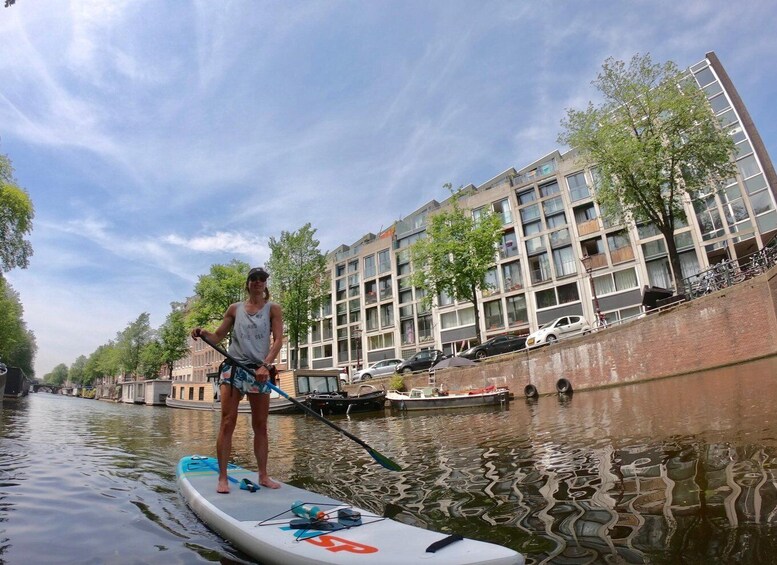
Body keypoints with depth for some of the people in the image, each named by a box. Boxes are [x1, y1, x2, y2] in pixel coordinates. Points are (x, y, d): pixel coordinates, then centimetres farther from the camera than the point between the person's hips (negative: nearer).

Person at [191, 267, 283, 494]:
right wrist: (203, 333, -10)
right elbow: (217, 337, 12)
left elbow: (278, 340, -4)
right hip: (233, 368, 0)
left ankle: (263, 476, 17)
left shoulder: (272, 309, 5)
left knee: (260, 425, 7)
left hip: (260, 371, 0)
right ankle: (222, 477, 3)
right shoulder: (235, 309, 9)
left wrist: (266, 365, -17)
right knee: (227, 422, -5)